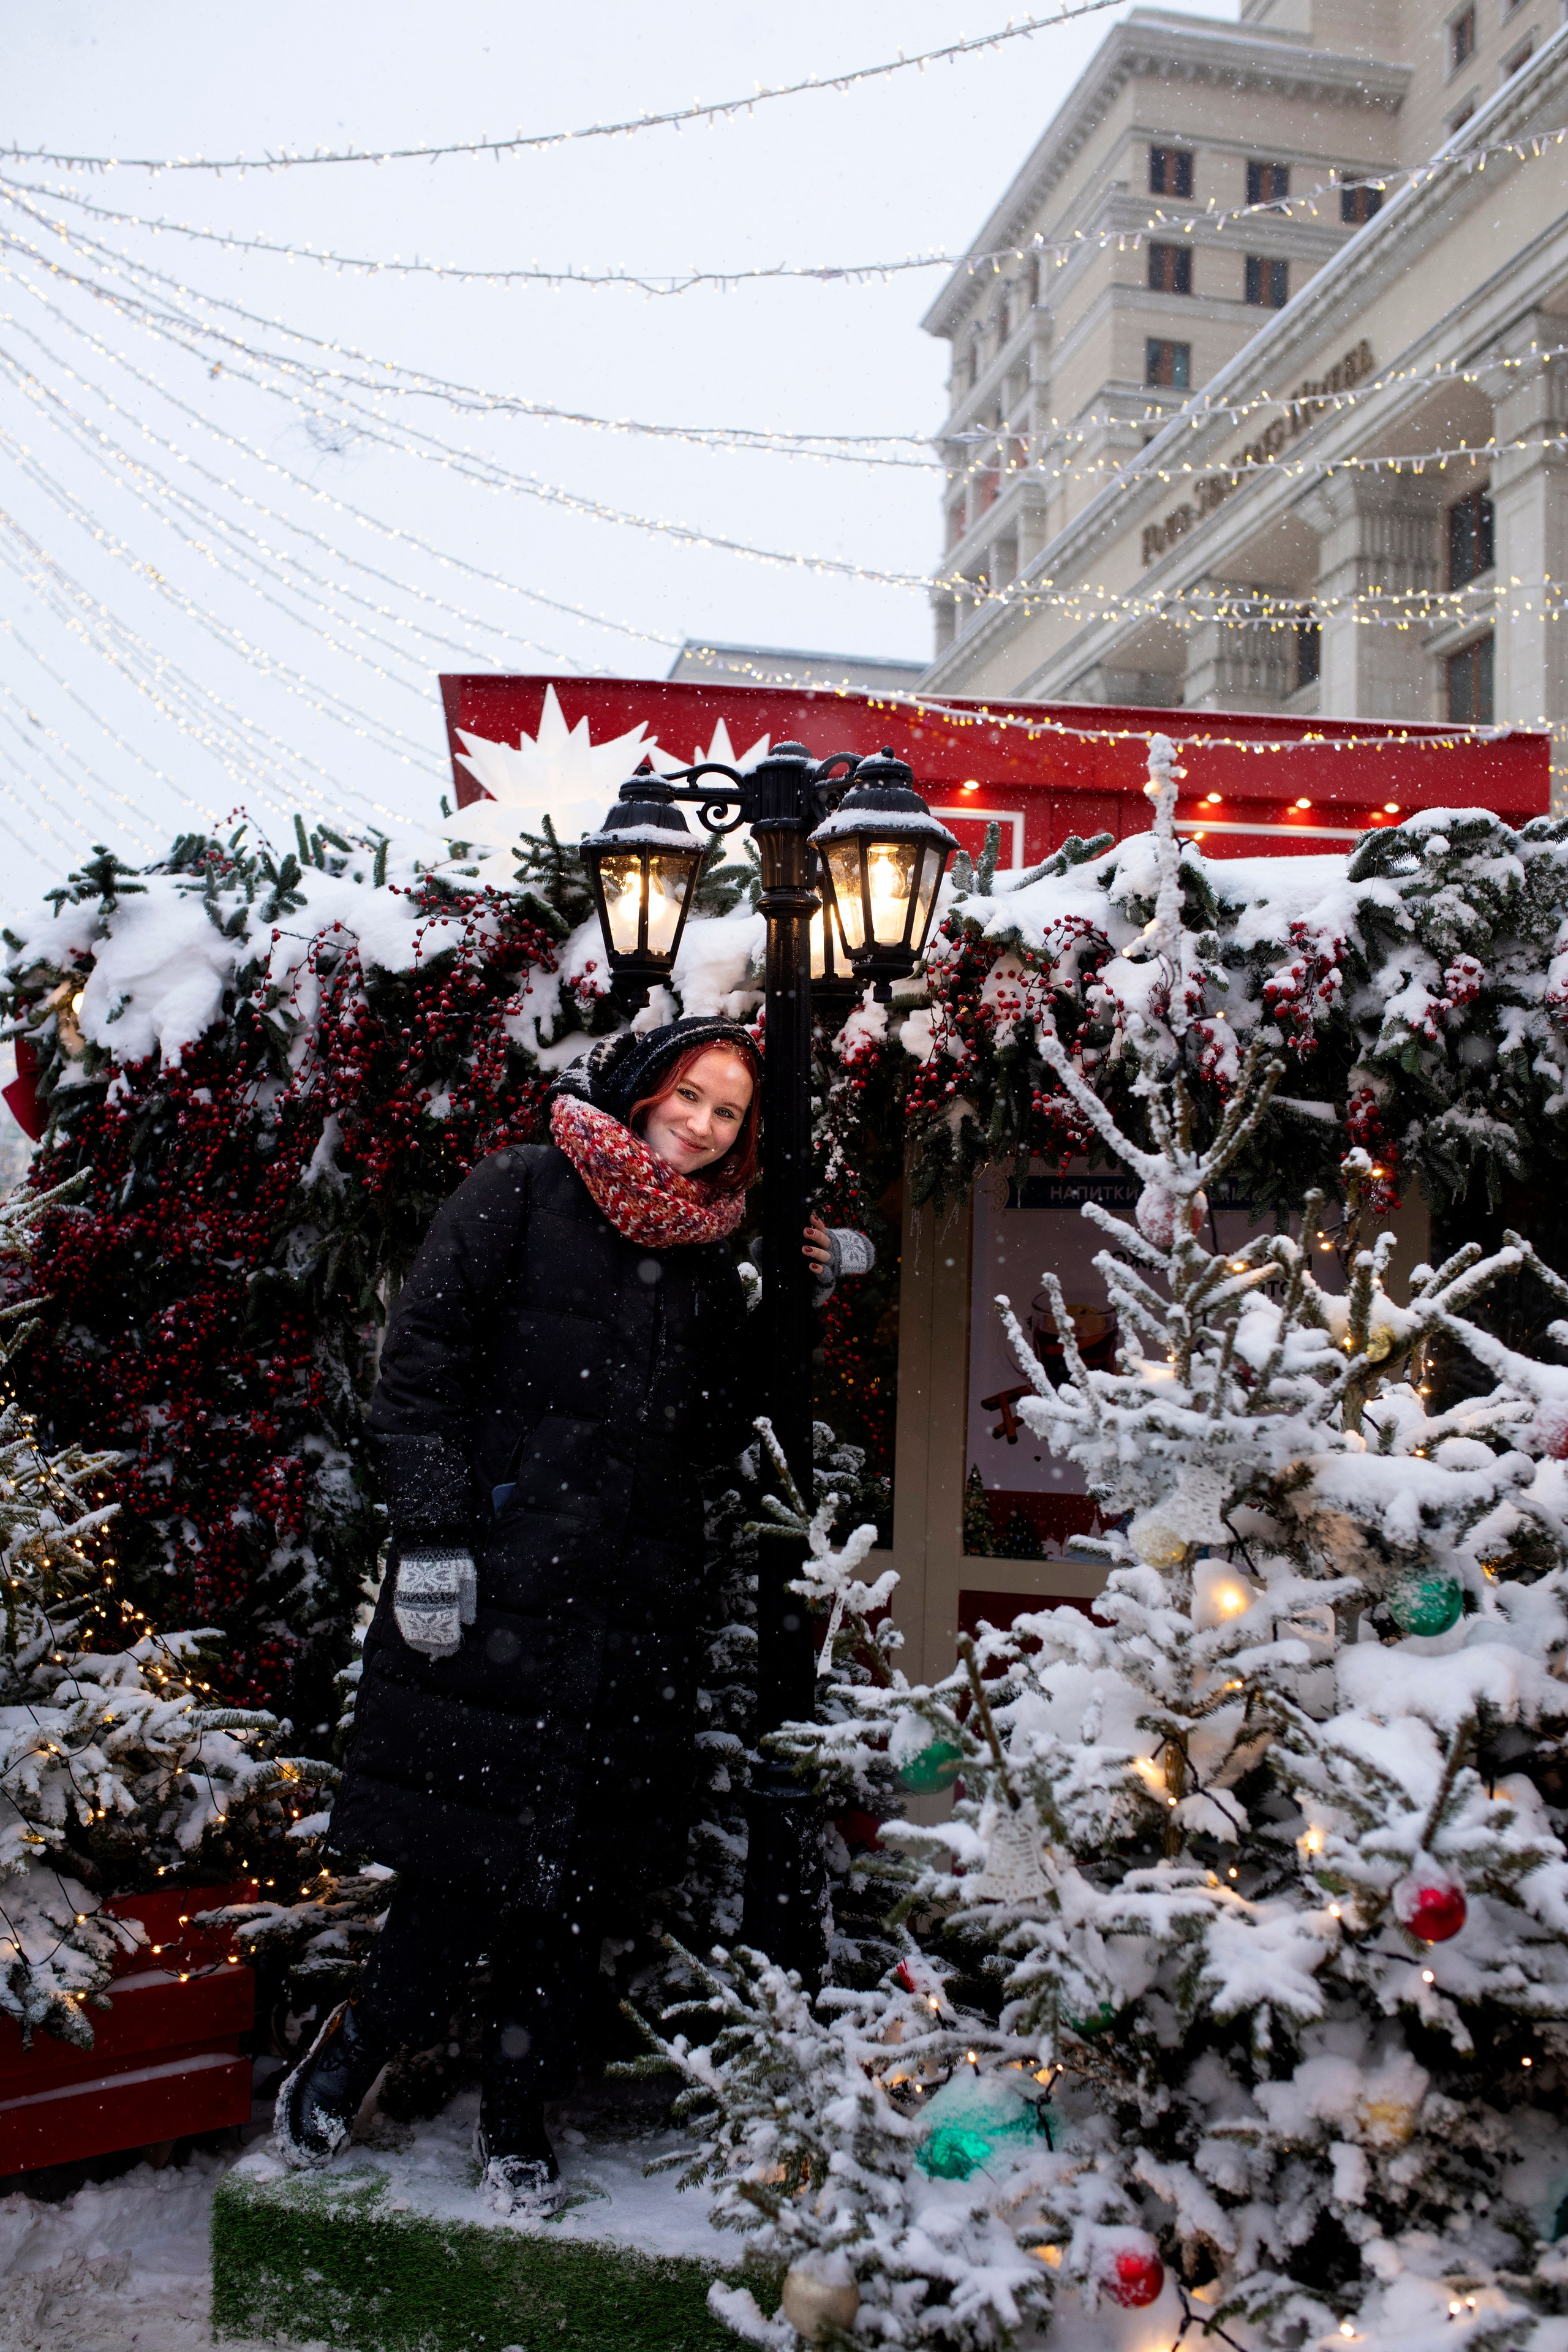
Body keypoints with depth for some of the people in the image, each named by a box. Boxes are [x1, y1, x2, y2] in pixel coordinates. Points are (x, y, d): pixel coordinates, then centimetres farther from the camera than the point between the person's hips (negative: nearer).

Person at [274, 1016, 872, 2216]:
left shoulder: (707, 1259, 15)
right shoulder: (523, 1194, 0)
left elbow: (716, 1433, 12)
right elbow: (420, 1367, -5)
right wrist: (430, 1535, -13)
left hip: (634, 1601, 5)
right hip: (497, 1577, -5)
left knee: (582, 1859, 8)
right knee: (471, 1833, -2)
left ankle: (519, 2109, 24)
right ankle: (365, 2037, 25)